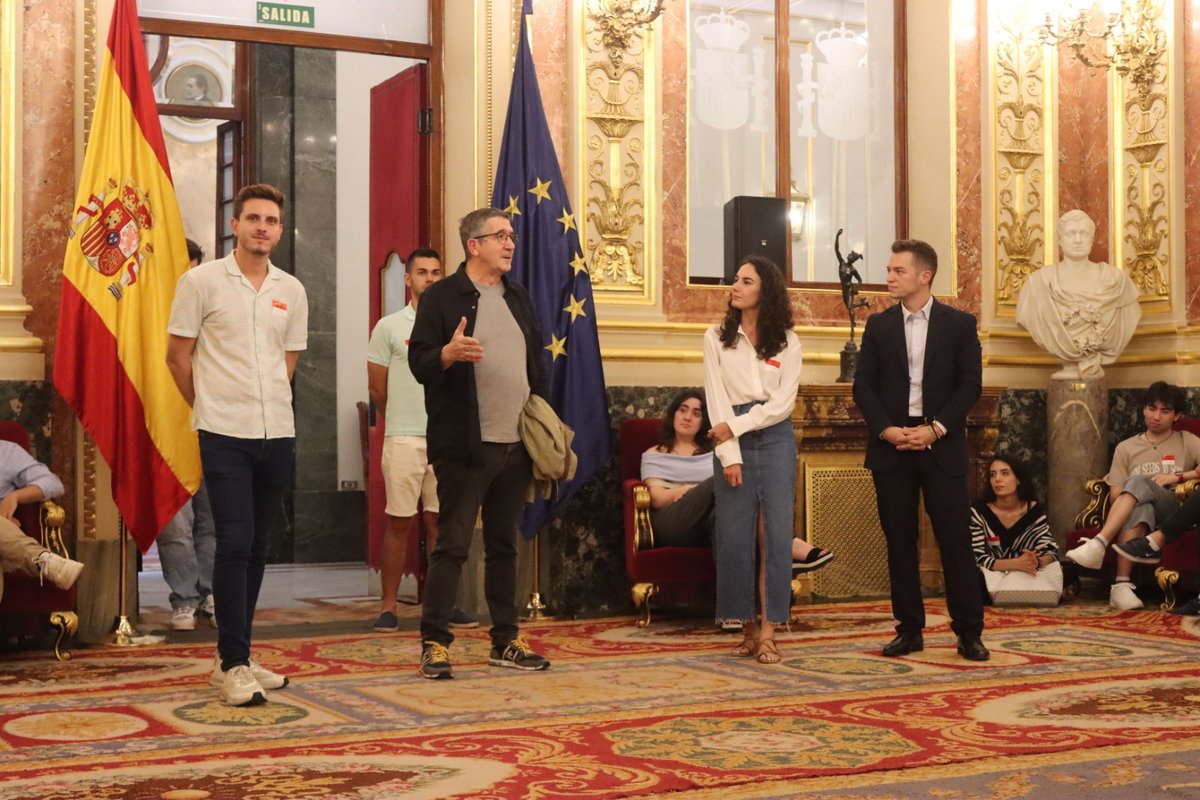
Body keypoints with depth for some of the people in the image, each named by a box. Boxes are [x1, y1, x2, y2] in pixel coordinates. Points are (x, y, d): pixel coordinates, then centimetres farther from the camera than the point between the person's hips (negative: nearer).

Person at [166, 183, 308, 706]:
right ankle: (233, 665, -4)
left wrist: (266, 404, 13)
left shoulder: (291, 291, 10)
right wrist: (210, 407, 8)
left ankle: (235, 657, 20)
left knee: (256, 548, 9)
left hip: (277, 434, 5)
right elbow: (178, 355, 2)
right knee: (235, 543, -11)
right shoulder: (201, 281, -2)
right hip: (224, 434, -5)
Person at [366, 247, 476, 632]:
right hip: (404, 438, -2)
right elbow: (377, 387, 6)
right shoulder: (389, 326, 3)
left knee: (440, 522, 7)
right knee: (400, 522, 0)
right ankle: (388, 606, 7)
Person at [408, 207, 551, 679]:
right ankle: (434, 643, 2)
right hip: (465, 446, -6)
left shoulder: (518, 297, 16)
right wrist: (449, 353, -29)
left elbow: (536, 362, 20)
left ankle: (505, 641, 20)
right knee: (452, 544, -5)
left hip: (516, 445, 6)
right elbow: (419, 362, -8)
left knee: (504, 544, 12)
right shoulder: (442, 296, -4)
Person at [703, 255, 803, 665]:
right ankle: (749, 626, 9)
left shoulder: (786, 342, 4)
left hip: (774, 439, 0)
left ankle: (768, 630, -1)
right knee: (735, 534, 0)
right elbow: (717, 399, -3)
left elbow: (783, 402, -4)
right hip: (732, 441, 0)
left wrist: (735, 425, -13)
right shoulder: (717, 337, 4)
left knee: (775, 533, -4)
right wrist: (729, 454, -11)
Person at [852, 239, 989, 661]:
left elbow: (971, 384, -1)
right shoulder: (878, 325, 9)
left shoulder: (959, 323, 4)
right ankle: (909, 630, 12)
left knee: (955, 540, -2)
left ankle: (969, 632, 5)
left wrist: (935, 429, -12)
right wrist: (887, 430, -9)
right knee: (900, 543, 5)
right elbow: (863, 385, 5)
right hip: (891, 447, 2)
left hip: (942, 447, -2)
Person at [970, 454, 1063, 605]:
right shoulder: (978, 511, -12)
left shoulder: (1035, 510, -4)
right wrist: (1015, 563, -32)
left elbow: (1051, 551, -5)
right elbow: (976, 558, -18)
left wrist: (1037, 561, -31)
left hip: (1027, 578, 2)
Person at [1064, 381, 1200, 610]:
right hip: (1141, 509, 1)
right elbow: (1115, 495, 8)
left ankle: (1099, 544, -48)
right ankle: (1122, 584, -52)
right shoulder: (1126, 448, 19)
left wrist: (1178, 477, -9)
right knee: (1140, 506, -40)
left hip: (1176, 513, -1)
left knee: (1139, 483, -34)